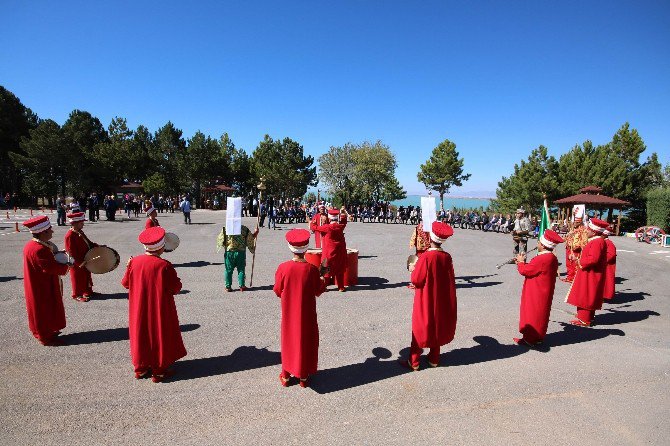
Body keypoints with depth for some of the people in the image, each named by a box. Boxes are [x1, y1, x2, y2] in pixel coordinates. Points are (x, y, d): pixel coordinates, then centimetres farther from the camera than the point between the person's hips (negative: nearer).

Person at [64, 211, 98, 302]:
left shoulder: (80, 232, 4)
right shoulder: (70, 236, -23)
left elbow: (87, 242, 16)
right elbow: (71, 252, -24)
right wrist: (80, 262, -24)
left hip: (85, 260, 9)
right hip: (77, 264, -9)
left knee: (87, 276, 20)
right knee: (78, 279, 6)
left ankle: (88, 291, 34)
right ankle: (77, 295, 21)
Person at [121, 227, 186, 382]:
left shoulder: (134, 262, -7)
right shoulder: (164, 266, -21)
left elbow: (125, 283, 7)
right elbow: (176, 288, -14)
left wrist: (128, 267, 21)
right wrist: (177, 280, 6)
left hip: (139, 311, 5)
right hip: (160, 311, -4)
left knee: (141, 335, 19)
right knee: (159, 336, 9)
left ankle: (140, 367, 29)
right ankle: (159, 370, 17)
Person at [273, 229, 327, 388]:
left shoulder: (283, 268, -16)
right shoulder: (311, 269, -18)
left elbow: (277, 291, -5)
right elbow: (318, 291, -5)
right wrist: (323, 281, 14)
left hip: (289, 312, 1)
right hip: (306, 313, -1)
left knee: (289, 340, 18)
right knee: (305, 341, 15)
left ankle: (286, 376, 29)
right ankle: (303, 376, 26)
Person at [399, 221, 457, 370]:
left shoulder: (426, 256, -23)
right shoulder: (447, 257, -7)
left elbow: (416, 280, -18)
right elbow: (450, 280, 4)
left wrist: (414, 270, 0)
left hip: (426, 301, -5)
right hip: (441, 301, 5)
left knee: (420, 328, 8)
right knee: (437, 327, 19)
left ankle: (413, 362, 16)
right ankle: (434, 359, 31)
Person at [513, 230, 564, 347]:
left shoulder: (541, 259, -26)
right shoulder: (552, 258, 6)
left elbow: (525, 271, -21)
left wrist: (521, 262, -4)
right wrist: (523, 263, 7)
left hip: (536, 295, -9)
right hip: (544, 293, 10)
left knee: (532, 314, 1)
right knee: (540, 314, 18)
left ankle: (530, 339, 10)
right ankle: (538, 337, 29)